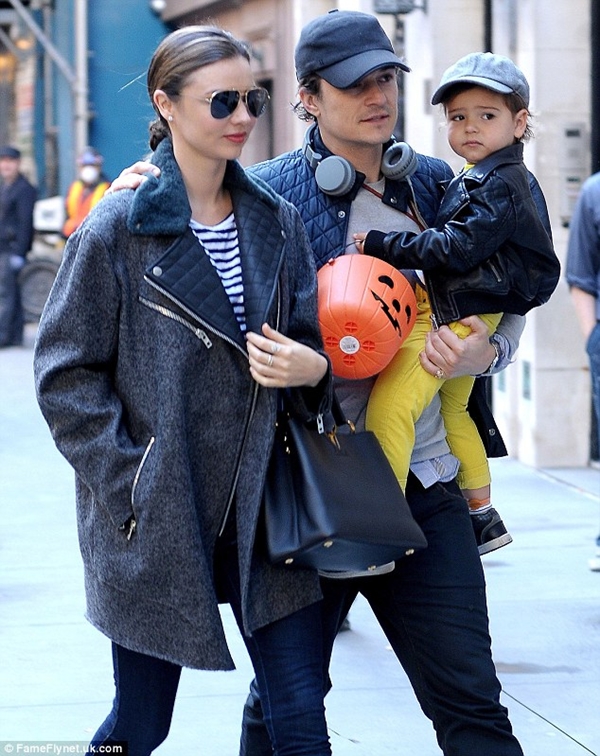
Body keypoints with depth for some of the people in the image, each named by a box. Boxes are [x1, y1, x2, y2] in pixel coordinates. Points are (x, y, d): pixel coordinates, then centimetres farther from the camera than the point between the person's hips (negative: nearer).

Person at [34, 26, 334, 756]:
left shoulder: (277, 223, 6)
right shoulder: (117, 230, -7)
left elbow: (311, 345, 13)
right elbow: (66, 377, -6)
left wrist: (312, 368, -12)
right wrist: (132, 490, -13)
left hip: (262, 515, 4)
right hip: (153, 527, -3)